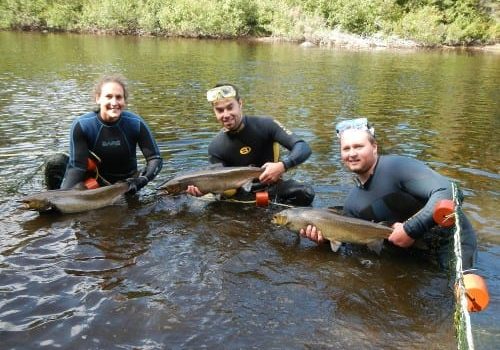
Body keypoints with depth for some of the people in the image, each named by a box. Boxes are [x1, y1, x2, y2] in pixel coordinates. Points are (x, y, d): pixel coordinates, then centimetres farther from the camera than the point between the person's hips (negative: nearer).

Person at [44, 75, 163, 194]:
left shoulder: (135, 124, -18)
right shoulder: (81, 125, -19)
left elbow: (155, 158, -16)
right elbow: (77, 166, -25)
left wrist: (143, 179, -36)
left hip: (126, 183, 1)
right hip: (96, 180, -1)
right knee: (56, 162, -21)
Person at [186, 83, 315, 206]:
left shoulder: (265, 125, -14)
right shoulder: (215, 148, -9)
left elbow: (303, 147, -20)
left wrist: (282, 165, -39)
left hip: (271, 185, -3)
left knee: (306, 193, -29)